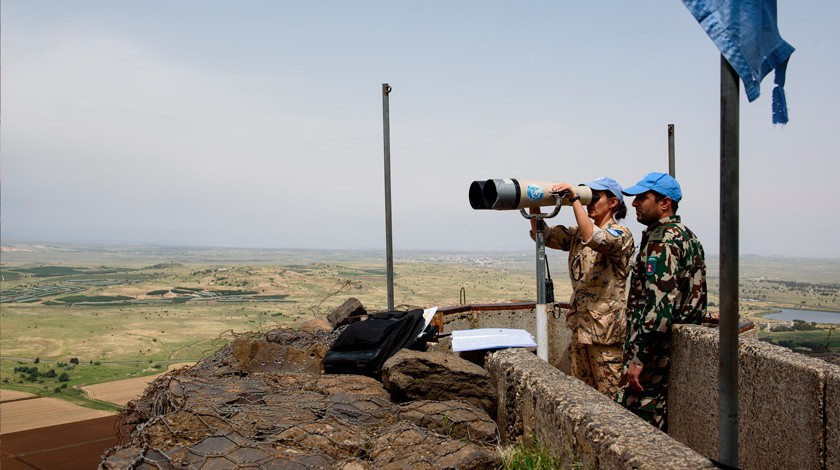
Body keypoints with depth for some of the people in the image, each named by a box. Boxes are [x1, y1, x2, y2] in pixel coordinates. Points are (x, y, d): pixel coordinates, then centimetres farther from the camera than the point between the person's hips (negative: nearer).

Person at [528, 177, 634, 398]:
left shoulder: (621, 234, -9)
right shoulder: (577, 234, 13)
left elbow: (593, 238, -30)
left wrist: (574, 199, -27)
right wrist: (534, 204, -7)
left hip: (606, 330, -7)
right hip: (580, 328, 7)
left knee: (610, 399, -1)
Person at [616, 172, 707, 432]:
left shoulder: (661, 239, -15)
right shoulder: (687, 235, 17)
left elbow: (659, 305, -24)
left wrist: (638, 359, -22)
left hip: (655, 355, -10)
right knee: (660, 426, 15)